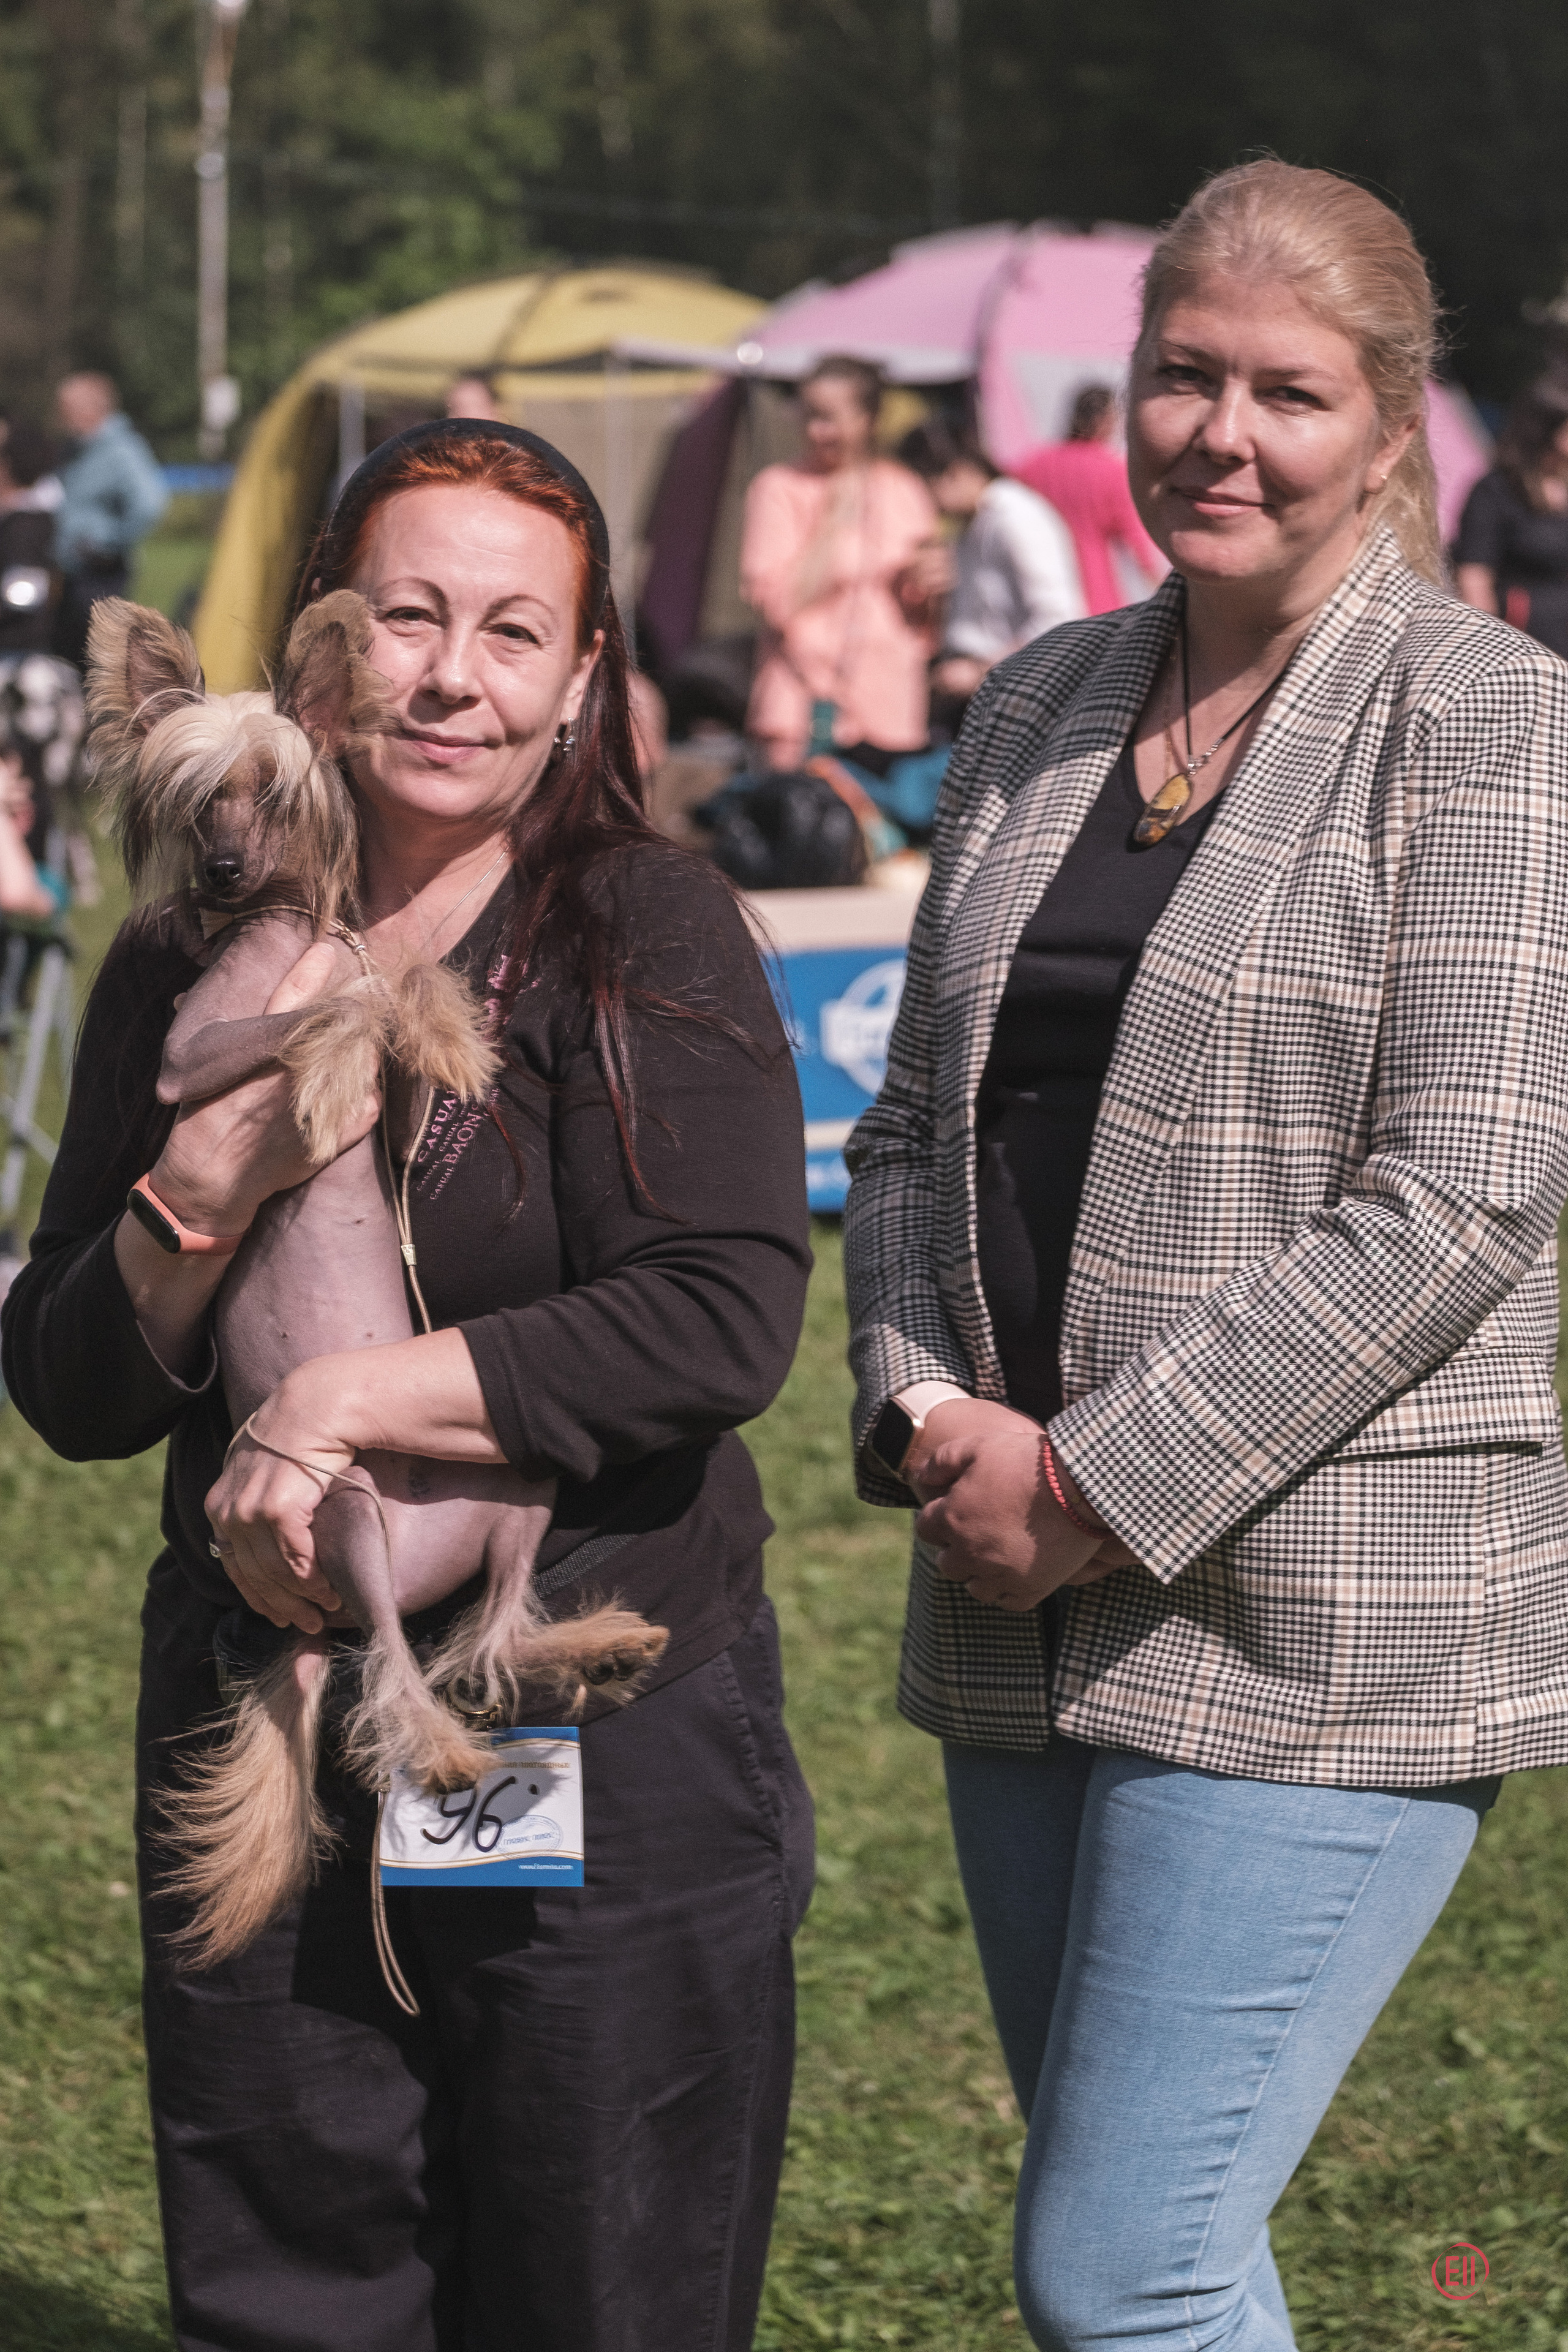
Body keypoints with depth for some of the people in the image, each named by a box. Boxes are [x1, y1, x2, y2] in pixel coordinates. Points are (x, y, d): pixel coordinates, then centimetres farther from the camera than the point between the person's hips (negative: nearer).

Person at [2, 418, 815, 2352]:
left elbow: (723, 1323, -17)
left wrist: (343, 1403, -20)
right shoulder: (188, 972, 6)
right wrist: (193, 1200, -13)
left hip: (614, 1737, -3)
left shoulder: (644, 930, -6)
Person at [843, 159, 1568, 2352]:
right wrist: (927, 1410, -4)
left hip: (1318, 1626, -6)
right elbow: (915, 1119, 16)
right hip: (1028, 1612, 7)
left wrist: (1101, 1479, -16)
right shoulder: (1037, 712, 12)